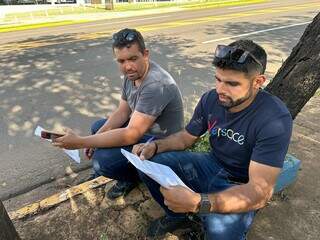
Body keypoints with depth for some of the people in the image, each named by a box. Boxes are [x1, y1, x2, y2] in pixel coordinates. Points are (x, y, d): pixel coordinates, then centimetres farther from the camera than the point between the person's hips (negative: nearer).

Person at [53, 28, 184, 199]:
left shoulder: (156, 85, -33)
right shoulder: (132, 73, -4)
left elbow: (131, 135, -34)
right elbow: (122, 112, 4)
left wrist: (80, 142, -30)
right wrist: (96, 139, -8)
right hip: (141, 128, 9)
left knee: (102, 160, -23)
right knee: (98, 127, 15)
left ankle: (132, 176, 9)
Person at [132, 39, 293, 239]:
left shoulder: (275, 120, -28)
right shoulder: (211, 98, -10)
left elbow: (260, 192, -32)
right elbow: (186, 137, 3)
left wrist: (197, 203, -46)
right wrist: (155, 146, -17)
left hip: (243, 188, -4)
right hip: (211, 165, 5)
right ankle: (178, 216, 15)